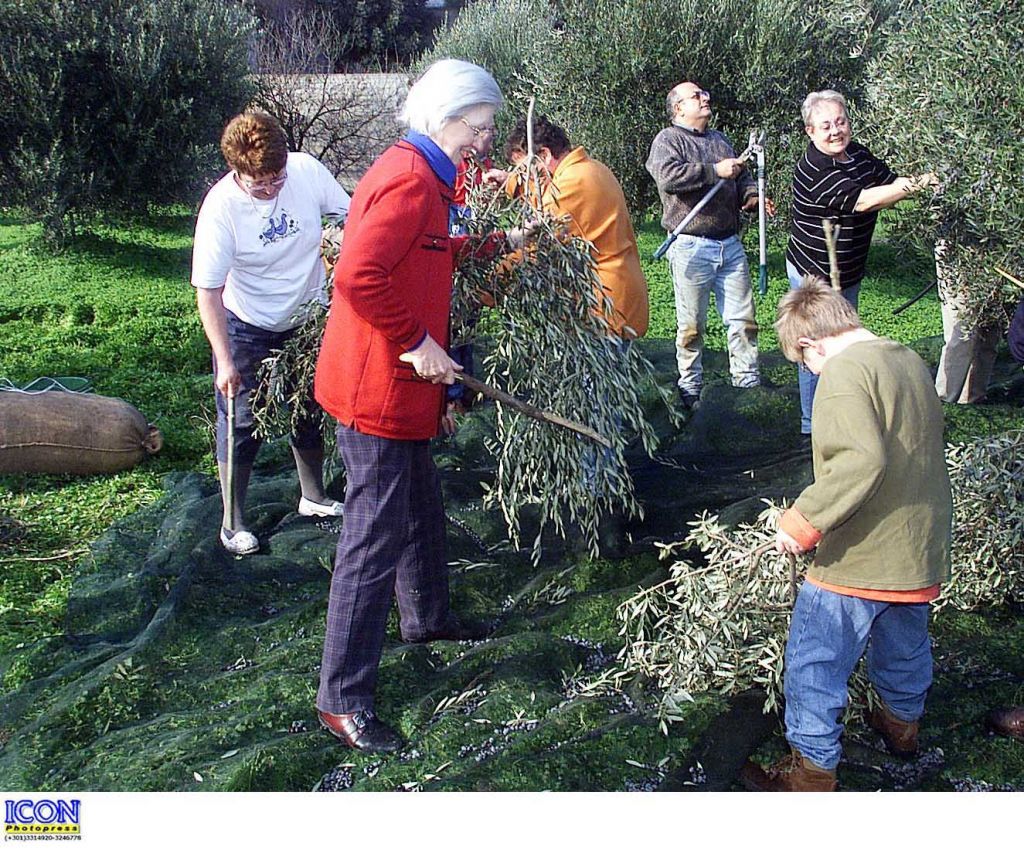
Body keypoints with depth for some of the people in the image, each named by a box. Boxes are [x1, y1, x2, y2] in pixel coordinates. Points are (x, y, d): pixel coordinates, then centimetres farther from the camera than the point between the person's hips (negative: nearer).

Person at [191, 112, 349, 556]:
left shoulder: (307, 171, -19)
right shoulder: (221, 208, -27)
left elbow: (351, 217, -1)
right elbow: (208, 291, -23)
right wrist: (224, 360, -25)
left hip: (307, 319, 4)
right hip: (247, 328, -4)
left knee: (311, 410, 18)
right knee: (242, 420, 1)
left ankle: (313, 496, 39)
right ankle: (233, 520, 18)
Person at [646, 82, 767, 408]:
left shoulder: (721, 141, 20)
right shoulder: (667, 140, -4)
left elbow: (742, 178, 27)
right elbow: (668, 176, -24)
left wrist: (753, 195, 4)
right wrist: (716, 171, -21)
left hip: (730, 244, 6)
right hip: (692, 249, -6)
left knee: (743, 317, 9)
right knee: (692, 325, 2)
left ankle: (747, 378, 21)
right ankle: (690, 386, 14)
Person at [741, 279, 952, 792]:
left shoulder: (845, 370, -19)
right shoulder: (911, 361, 8)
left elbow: (859, 461, -32)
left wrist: (803, 523, -26)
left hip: (859, 558, -9)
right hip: (920, 552, 9)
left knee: (813, 666, 5)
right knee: (904, 645, 29)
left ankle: (812, 772, 14)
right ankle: (902, 725, 51)